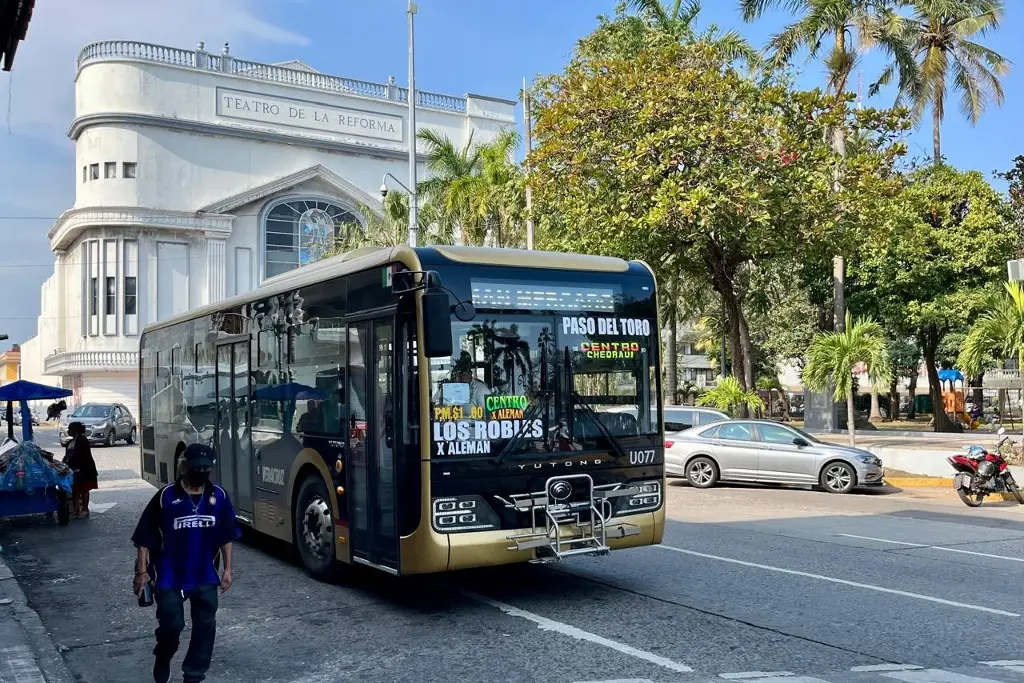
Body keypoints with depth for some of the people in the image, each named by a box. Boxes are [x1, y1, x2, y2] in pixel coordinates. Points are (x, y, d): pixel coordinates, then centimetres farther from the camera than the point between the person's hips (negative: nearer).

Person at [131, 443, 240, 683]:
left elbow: (226, 536, 6)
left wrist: (227, 569, 4)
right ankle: (163, 660, 30)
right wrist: (142, 571, -10)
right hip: (170, 576, -3)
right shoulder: (166, 497, -12)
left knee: (205, 626, 6)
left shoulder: (219, 497, -2)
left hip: (205, 576, 3)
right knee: (171, 625, -3)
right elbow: (144, 538, -7)